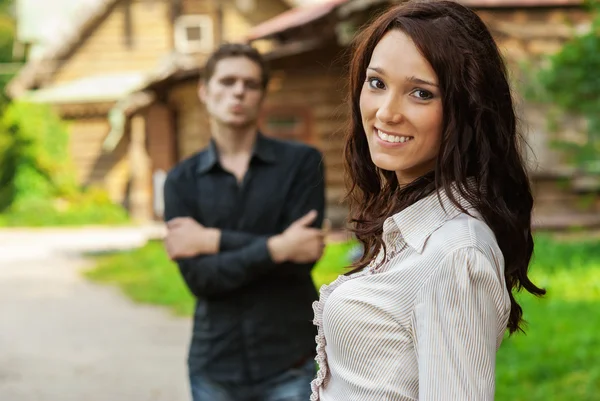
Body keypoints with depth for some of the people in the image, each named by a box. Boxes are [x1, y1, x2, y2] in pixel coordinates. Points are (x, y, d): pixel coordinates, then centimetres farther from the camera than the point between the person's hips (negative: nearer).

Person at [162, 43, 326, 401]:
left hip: (290, 363, -1)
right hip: (215, 367, 2)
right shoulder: (182, 181, 4)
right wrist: (276, 248, -17)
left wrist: (214, 240, -9)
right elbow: (199, 277, -7)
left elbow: (301, 257, -11)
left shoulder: (302, 162, 0)